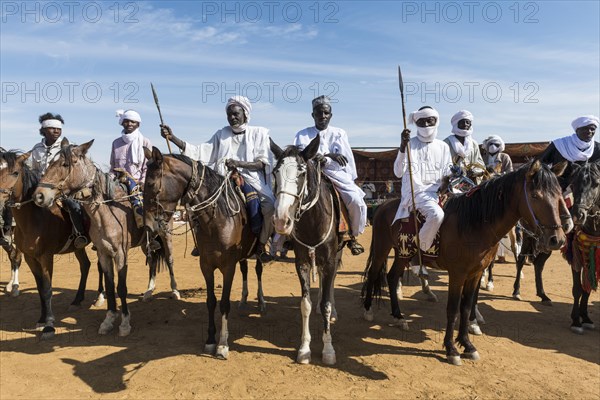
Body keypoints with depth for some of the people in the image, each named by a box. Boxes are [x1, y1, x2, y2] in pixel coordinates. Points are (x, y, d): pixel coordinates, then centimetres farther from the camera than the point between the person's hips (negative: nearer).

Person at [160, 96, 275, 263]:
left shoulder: (259, 133, 8)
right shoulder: (221, 135, 16)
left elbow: (262, 163, -1)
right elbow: (200, 152, 7)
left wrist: (239, 164, -17)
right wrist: (173, 138, -3)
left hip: (252, 178, -3)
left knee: (269, 204, -30)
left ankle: (261, 247, -11)